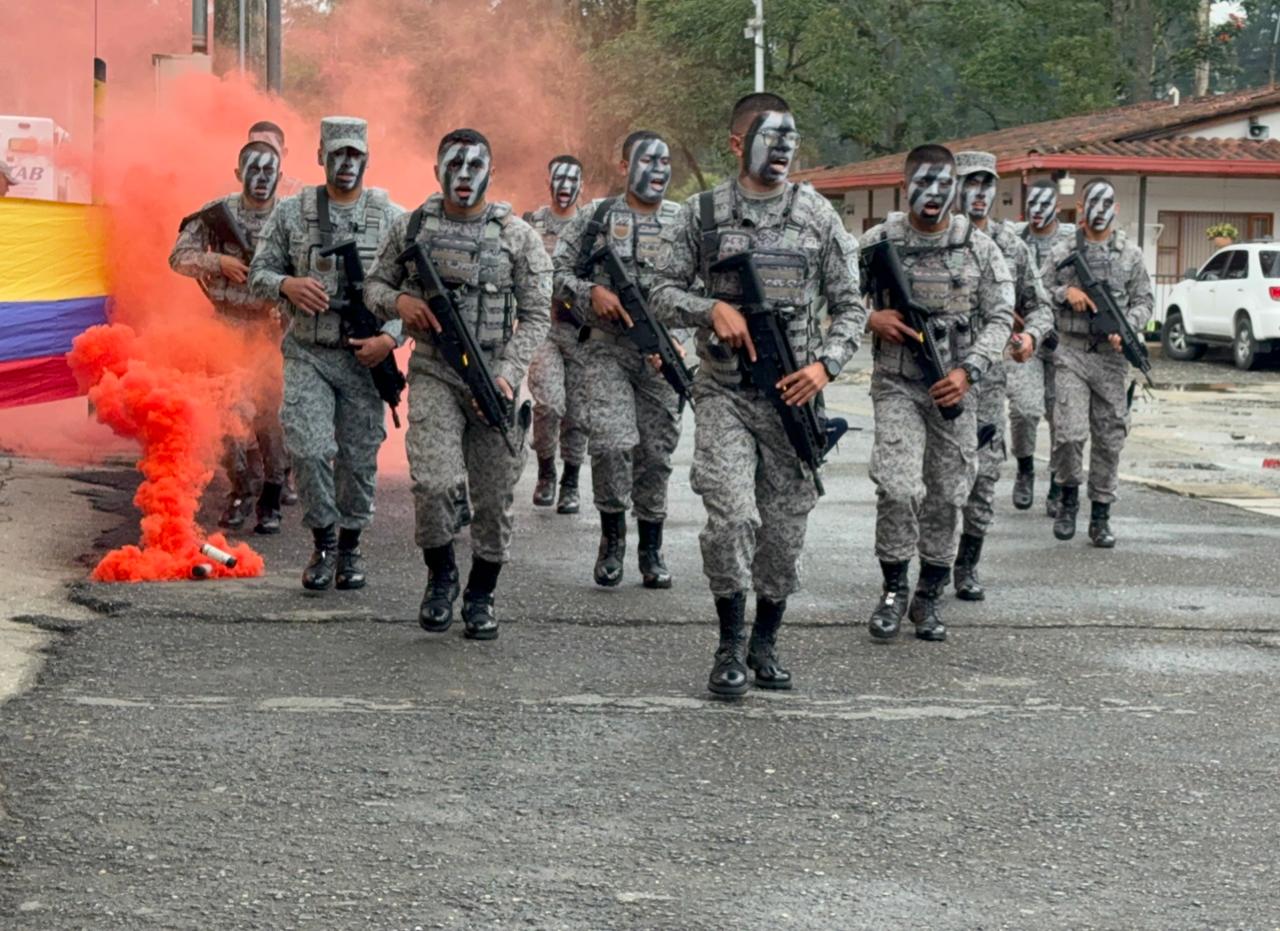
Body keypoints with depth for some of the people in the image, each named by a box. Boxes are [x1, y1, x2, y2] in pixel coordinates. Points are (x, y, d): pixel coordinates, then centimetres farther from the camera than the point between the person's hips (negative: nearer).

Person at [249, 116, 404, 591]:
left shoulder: (391, 218, 0)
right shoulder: (290, 212, 1)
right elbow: (258, 272, 6)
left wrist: (390, 337, -14)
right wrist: (287, 284, -16)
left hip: (364, 356, 0)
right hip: (307, 355, 0)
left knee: (359, 458, 6)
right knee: (309, 450, -11)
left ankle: (350, 546, 23)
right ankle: (323, 539, 8)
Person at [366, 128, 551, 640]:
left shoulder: (518, 236, -1)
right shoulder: (411, 228, 4)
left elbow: (535, 315, -2)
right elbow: (375, 285, 15)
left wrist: (508, 376, -14)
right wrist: (398, 301, -9)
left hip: (494, 379, 0)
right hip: (433, 375, 0)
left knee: (494, 497, 4)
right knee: (433, 480, -18)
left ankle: (481, 595, 23)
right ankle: (440, 573, 7)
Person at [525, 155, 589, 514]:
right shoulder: (529, 225, 7)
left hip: (582, 330, 2)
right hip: (541, 326, -2)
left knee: (577, 412, 4)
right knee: (549, 403, -17)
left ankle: (570, 485, 15)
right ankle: (545, 471, 4)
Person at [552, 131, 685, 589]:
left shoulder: (683, 223, 8)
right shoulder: (595, 217, 3)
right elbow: (556, 270, 6)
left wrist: (676, 333, -6)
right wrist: (591, 292, -12)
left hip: (662, 353, 2)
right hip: (607, 350, -2)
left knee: (656, 452, 4)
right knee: (612, 442, -18)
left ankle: (652, 550, 17)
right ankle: (612, 534, 2)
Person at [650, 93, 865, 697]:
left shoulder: (818, 216, 5)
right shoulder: (704, 212, 3)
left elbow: (849, 306, 8)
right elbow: (664, 293, 6)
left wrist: (825, 365, -8)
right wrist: (712, 309, -13)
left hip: (791, 394, 2)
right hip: (724, 391, -2)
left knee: (784, 527, 6)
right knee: (733, 517, -16)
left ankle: (765, 644, 23)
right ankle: (730, 646, 0)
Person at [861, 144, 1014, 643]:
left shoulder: (978, 247, 2)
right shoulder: (878, 242, 0)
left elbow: (1000, 317, 1)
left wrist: (968, 371, -13)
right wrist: (870, 318, -14)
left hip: (954, 388, 2)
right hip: (896, 385, -2)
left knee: (947, 494, 6)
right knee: (898, 488, -16)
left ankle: (929, 597, 19)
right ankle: (894, 588, 3)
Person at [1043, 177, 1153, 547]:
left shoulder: (1130, 254, 8)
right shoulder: (1062, 252, 5)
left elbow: (1143, 301, 8)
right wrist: (1065, 292, -12)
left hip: (1111, 355, 2)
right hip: (1071, 353, -2)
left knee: (1109, 438, 4)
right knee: (1069, 433, -14)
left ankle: (1101, 515, 12)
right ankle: (1069, 496, 10)